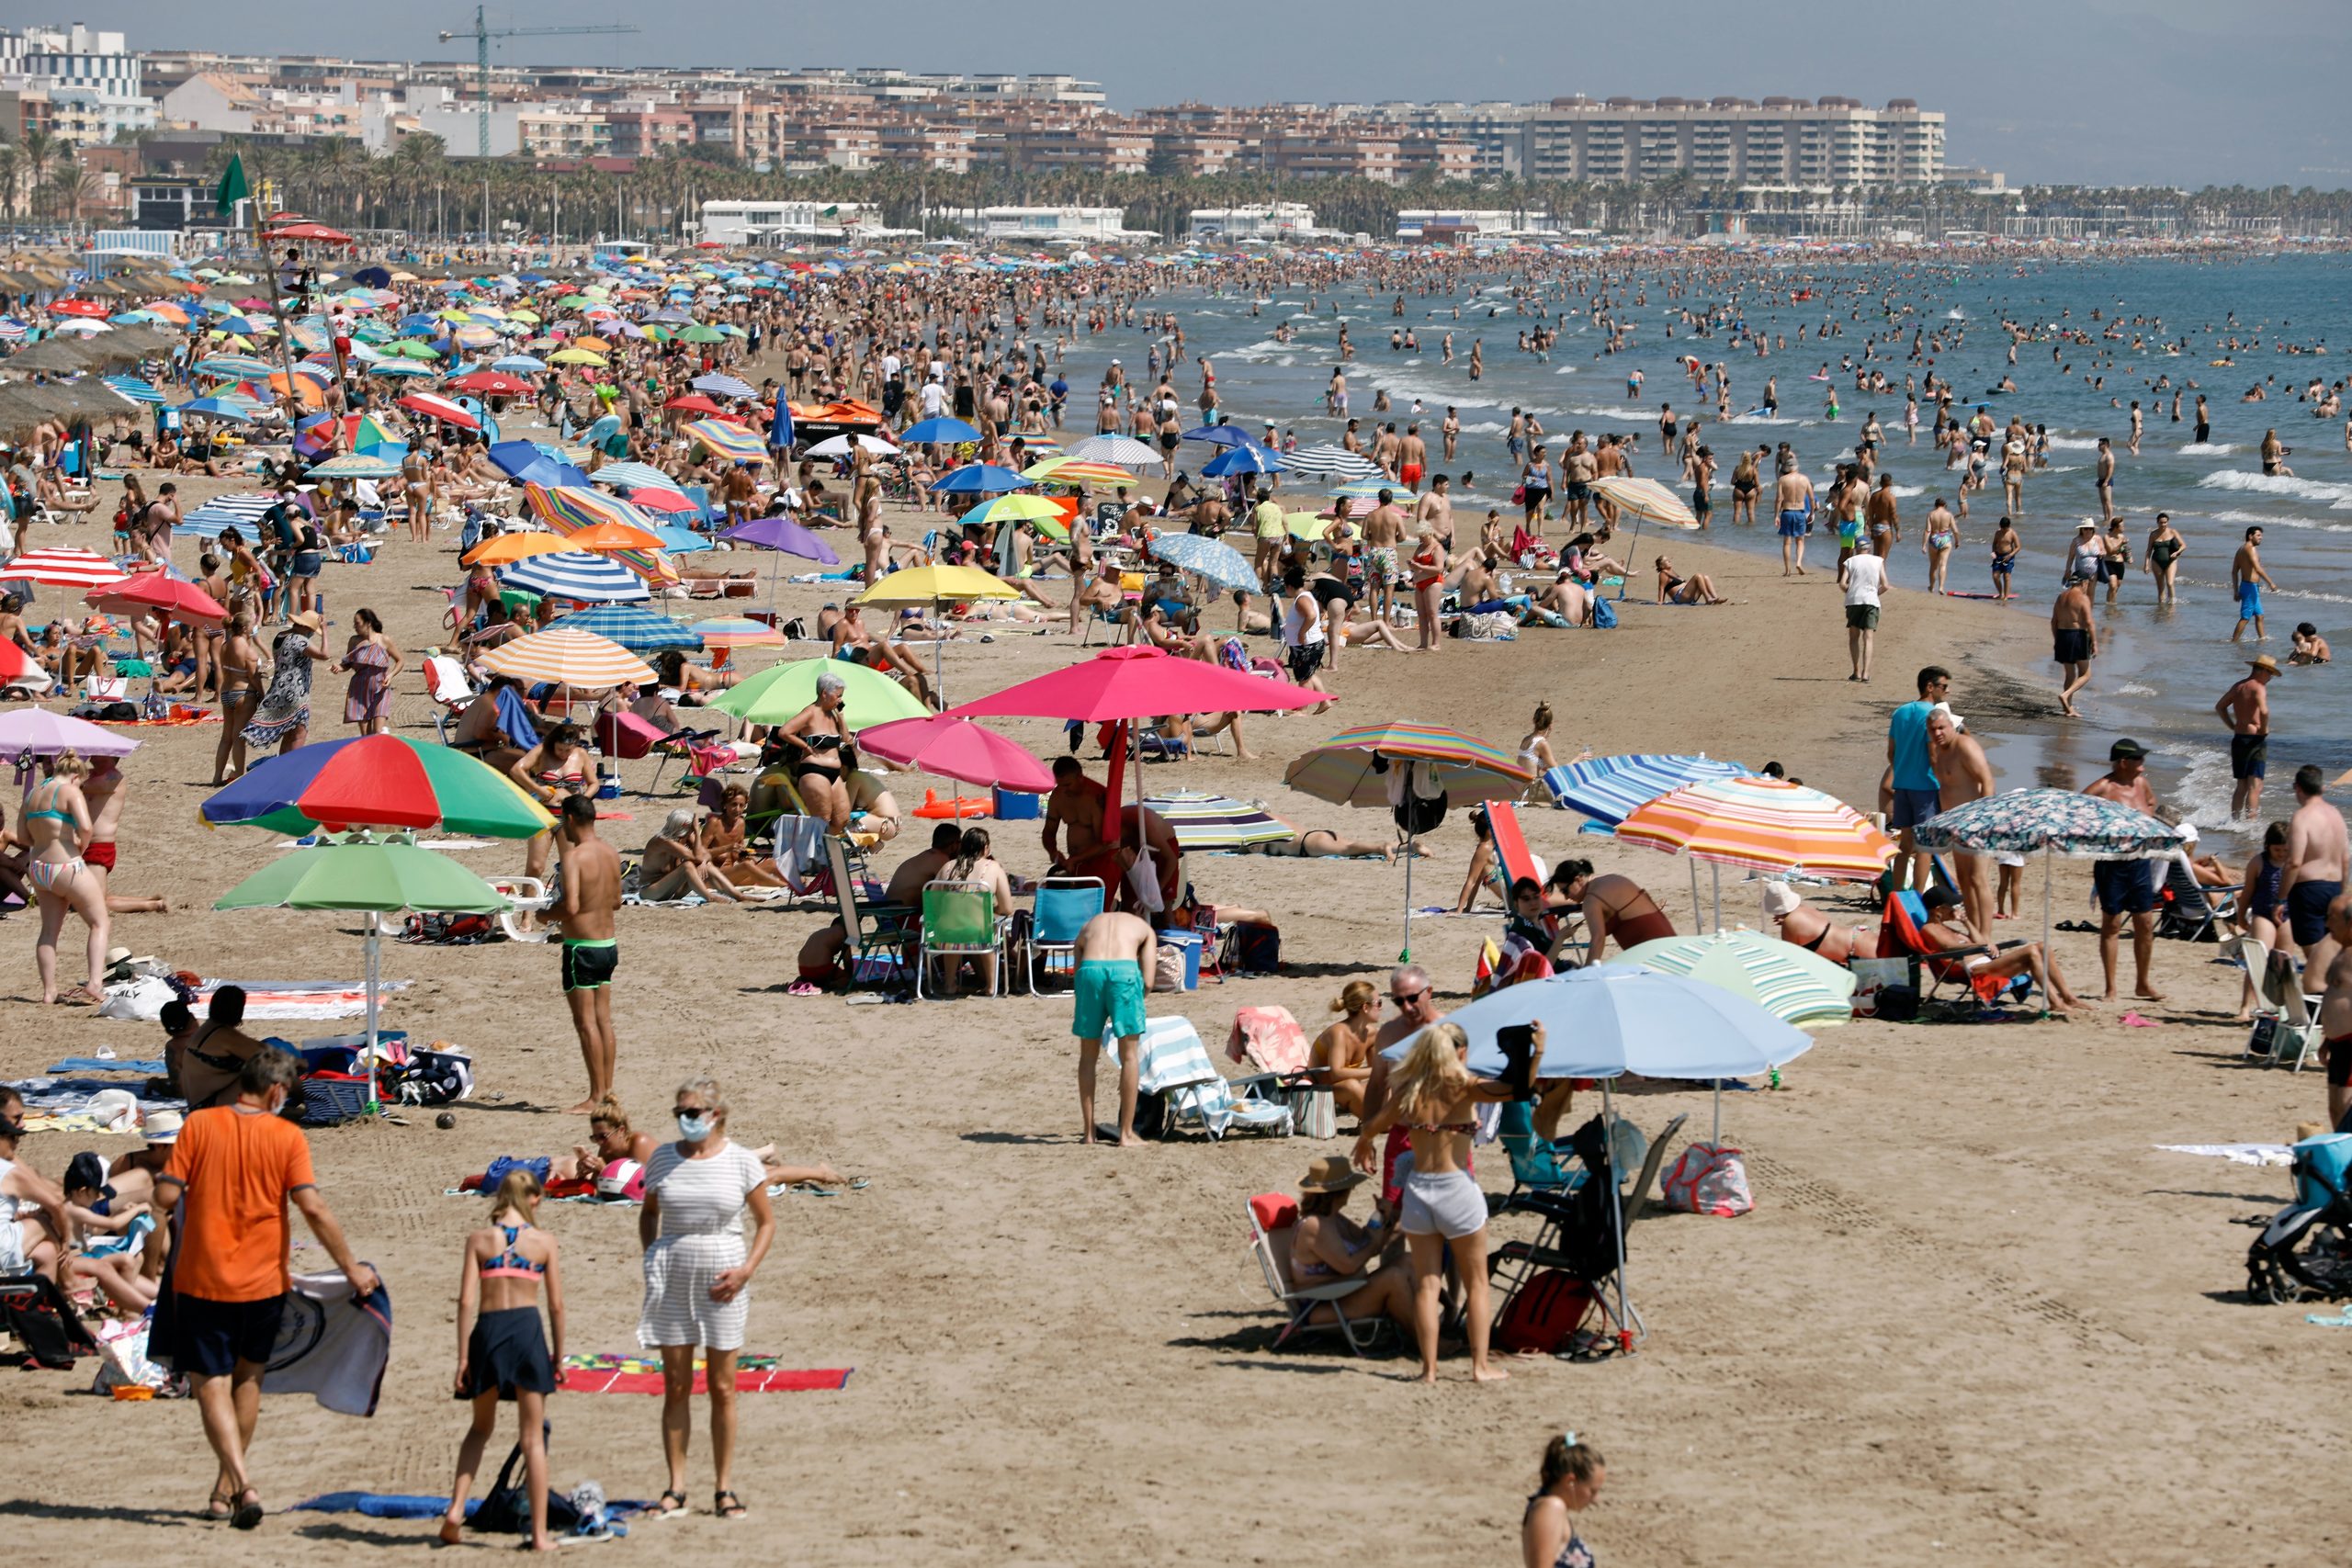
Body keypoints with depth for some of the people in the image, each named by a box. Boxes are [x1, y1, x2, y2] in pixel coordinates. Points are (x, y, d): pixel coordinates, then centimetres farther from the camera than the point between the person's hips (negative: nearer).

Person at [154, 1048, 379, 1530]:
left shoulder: (198, 1125, -5)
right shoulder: (287, 1136, -6)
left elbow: (166, 1197, -8)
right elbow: (313, 1207, -13)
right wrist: (352, 1268, -6)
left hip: (202, 1279, -1)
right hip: (262, 1281, 1)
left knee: (211, 1386, 1)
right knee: (247, 1380, 21)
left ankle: (242, 1484, -18)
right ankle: (225, 1490, 25)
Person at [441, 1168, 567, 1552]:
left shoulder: (478, 1240, 3)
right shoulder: (544, 1241, 2)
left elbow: (466, 1300, -3)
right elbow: (556, 1304, 2)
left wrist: (463, 1356, 0)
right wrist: (558, 1356, 12)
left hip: (488, 1330, 1)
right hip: (528, 1330, -1)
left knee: (481, 1428, 21)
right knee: (533, 1437, 5)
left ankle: (456, 1509, 5)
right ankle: (540, 1533, 5)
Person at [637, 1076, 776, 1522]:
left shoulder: (742, 1162, -3)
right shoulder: (663, 1159, 3)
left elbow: (766, 1222, 4)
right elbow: (648, 1213, 17)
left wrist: (746, 1270, -9)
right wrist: (651, 1260, 2)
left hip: (721, 1284, -2)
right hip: (672, 1282, 2)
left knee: (722, 1388, 3)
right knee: (676, 1386, 4)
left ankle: (724, 1489, 10)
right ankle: (675, 1487, 9)